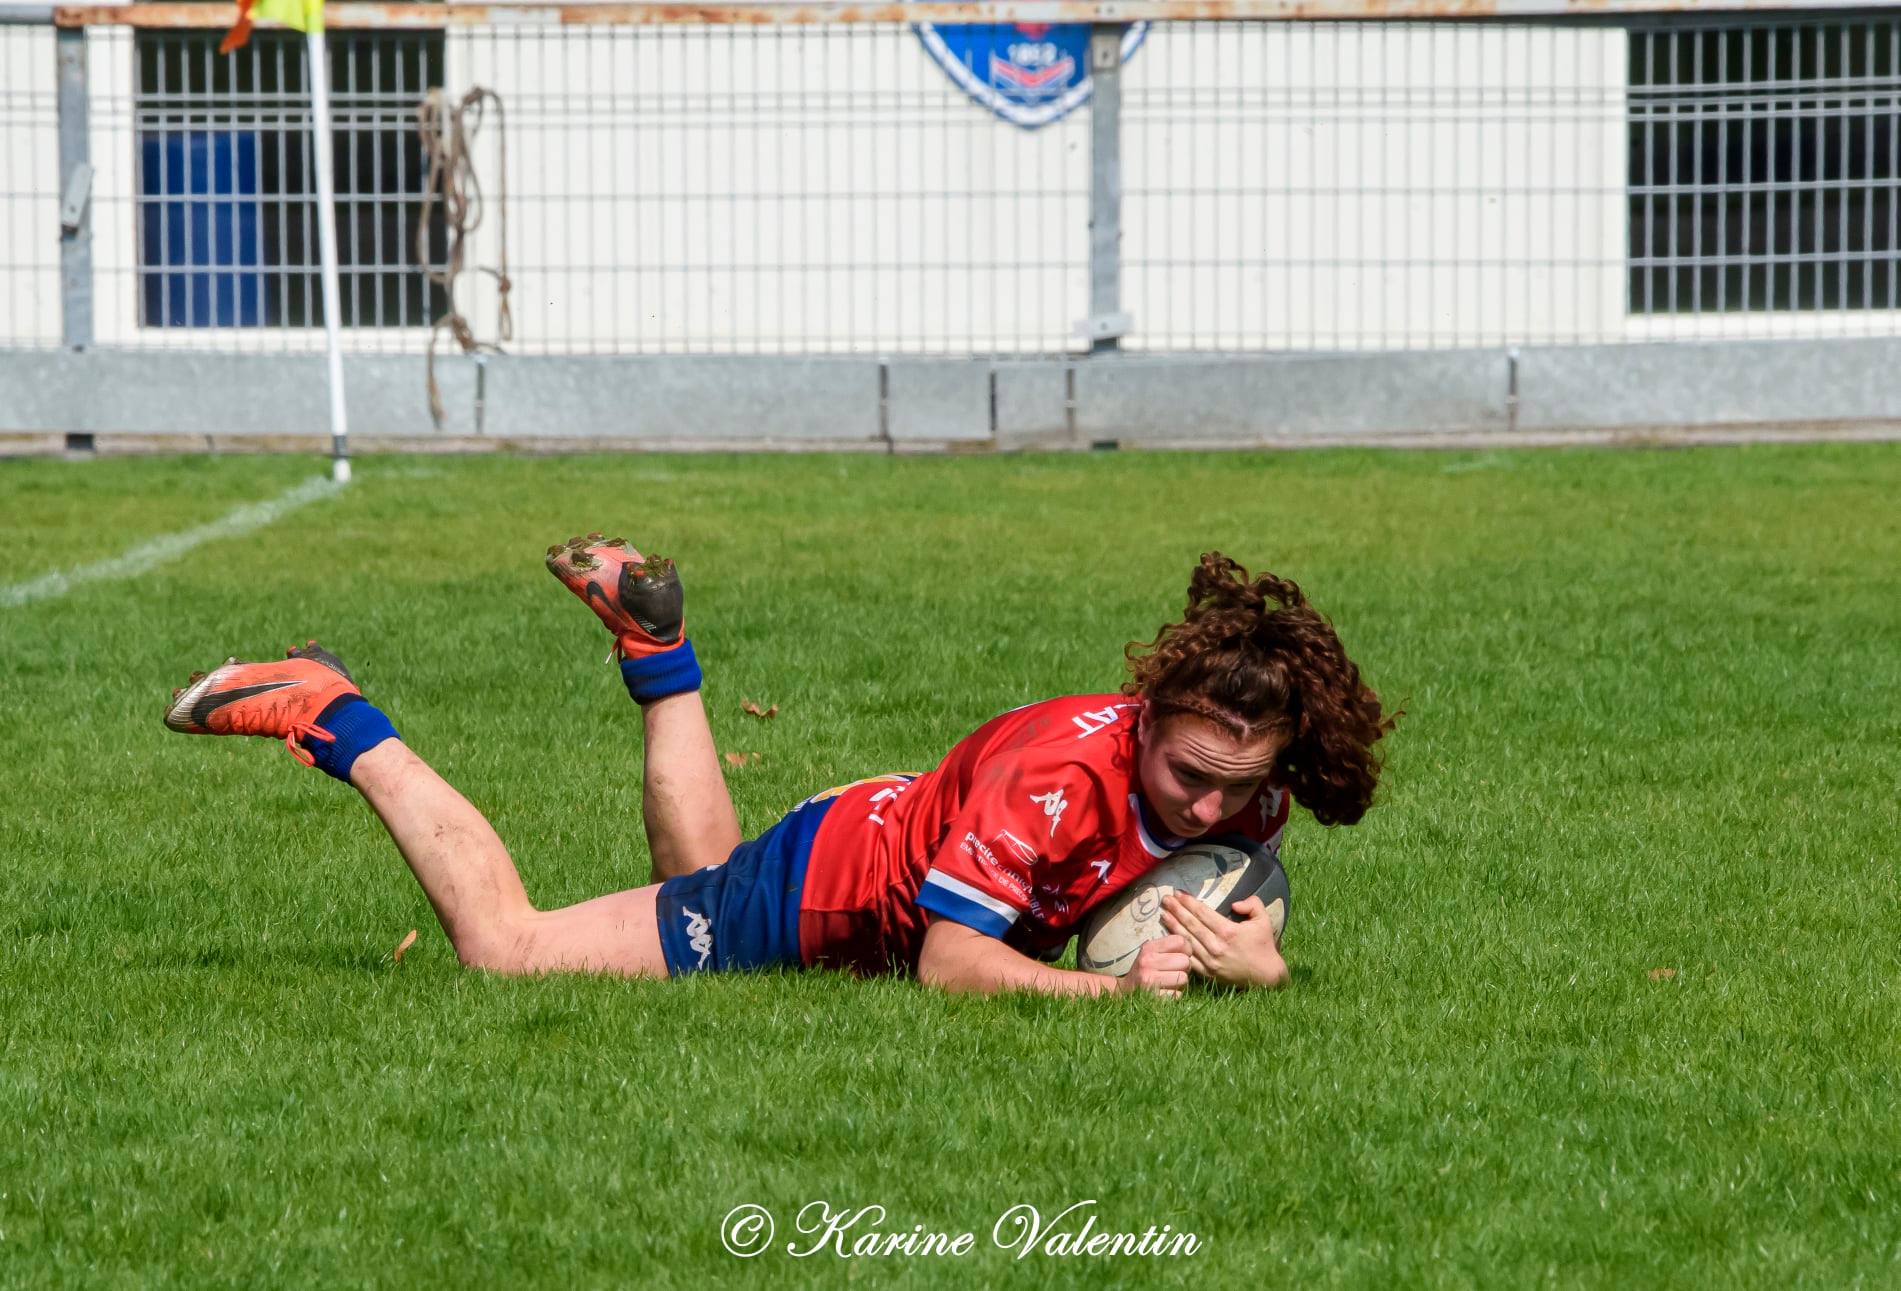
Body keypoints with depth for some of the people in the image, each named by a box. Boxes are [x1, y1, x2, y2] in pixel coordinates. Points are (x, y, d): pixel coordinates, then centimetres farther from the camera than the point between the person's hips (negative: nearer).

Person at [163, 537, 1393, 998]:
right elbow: (947, 960, -37)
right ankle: (331, 718, 8)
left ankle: (656, 643, 49)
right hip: (815, 890, -8)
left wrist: (1253, 960, -33)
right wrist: (1111, 988, -46)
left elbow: (1260, 946, -9)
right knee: (505, 945, -6)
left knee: (703, 875, 39)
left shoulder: (1245, 798, -18)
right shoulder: (1062, 770, -39)